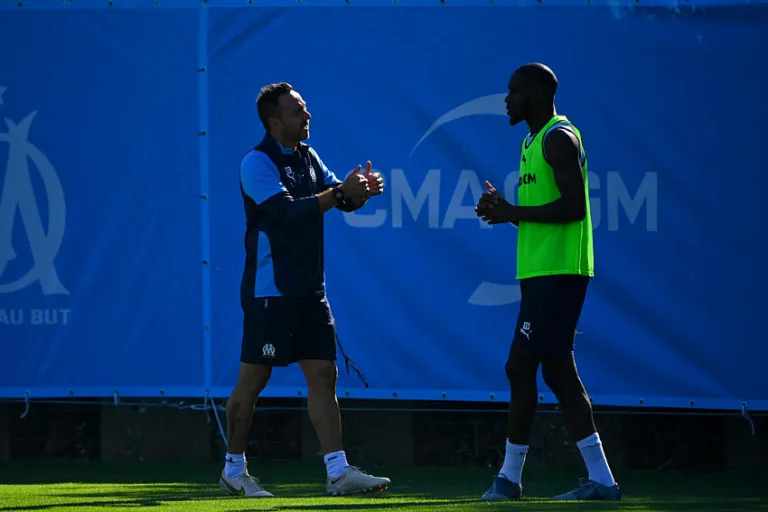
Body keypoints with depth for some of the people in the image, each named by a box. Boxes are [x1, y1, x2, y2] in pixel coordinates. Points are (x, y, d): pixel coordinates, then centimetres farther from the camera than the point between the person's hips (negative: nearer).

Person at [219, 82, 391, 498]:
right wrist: (340, 194, -27)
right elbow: (288, 211, -23)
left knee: (323, 374, 1)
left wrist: (360, 190, -11)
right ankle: (234, 470, 11)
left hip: (308, 290, 7)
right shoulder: (257, 163, -11)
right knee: (253, 379, 0)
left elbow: (341, 197, 11)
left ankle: (337, 472, -2)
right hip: (269, 289, -7)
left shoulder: (308, 158, 13)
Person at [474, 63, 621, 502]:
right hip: (542, 272, 10)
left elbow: (574, 207, -21)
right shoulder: (535, 141, 20)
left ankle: (510, 477, -3)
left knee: (521, 366, -9)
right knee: (558, 371, 7)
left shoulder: (559, 138, -12)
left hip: (557, 275, -10)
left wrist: (514, 213, -16)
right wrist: (505, 210, 7)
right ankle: (601, 479, 6)